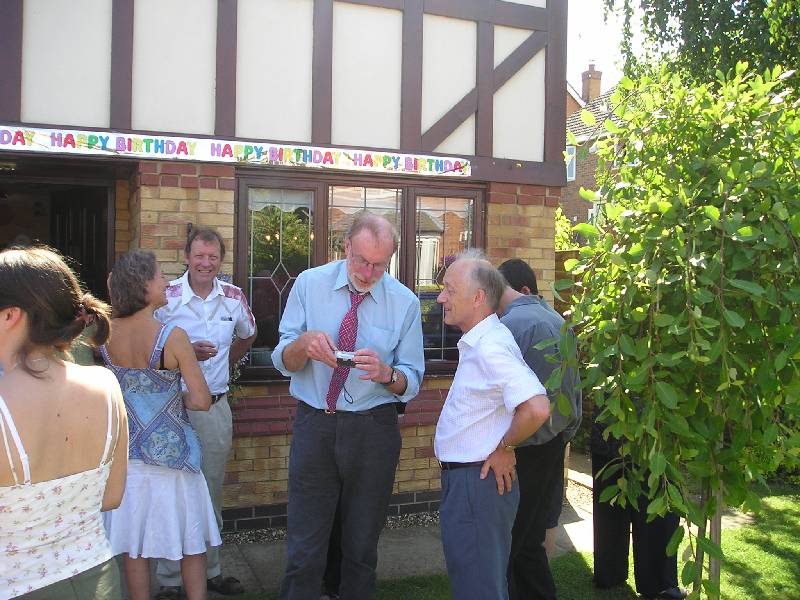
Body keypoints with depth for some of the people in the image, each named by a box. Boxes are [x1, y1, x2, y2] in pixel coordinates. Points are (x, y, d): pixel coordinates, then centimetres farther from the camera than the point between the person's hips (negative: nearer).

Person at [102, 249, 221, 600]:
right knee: (190, 543, 12)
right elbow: (202, 401, -18)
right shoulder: (173, 336, -20)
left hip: (127, 453, 5)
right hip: (170, 451, -4)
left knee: (134, 545, 15)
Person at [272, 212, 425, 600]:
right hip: (313, 423, 0)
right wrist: (304, 342, -24)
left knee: (362, 544, 15)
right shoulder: (309, 284, -2)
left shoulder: (405, 302, -3)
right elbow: (283, 361, -2)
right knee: (304, 546, 3)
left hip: (374, 430, 0)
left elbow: (411, 382, 0)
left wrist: (385, 372, -22)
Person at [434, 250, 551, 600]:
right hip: (465, 478, 10)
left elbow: (536, 408, -34)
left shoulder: (490, 346, -23)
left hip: (478, 482, -10)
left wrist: (505, 447, -19)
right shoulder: (477, 343, 10)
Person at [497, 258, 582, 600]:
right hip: (556, 445, 8)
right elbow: (573, 388, 14)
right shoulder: (558, 320, 10)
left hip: (523, 452, -8)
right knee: (531, 543, 19)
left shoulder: (509, 324, -16)